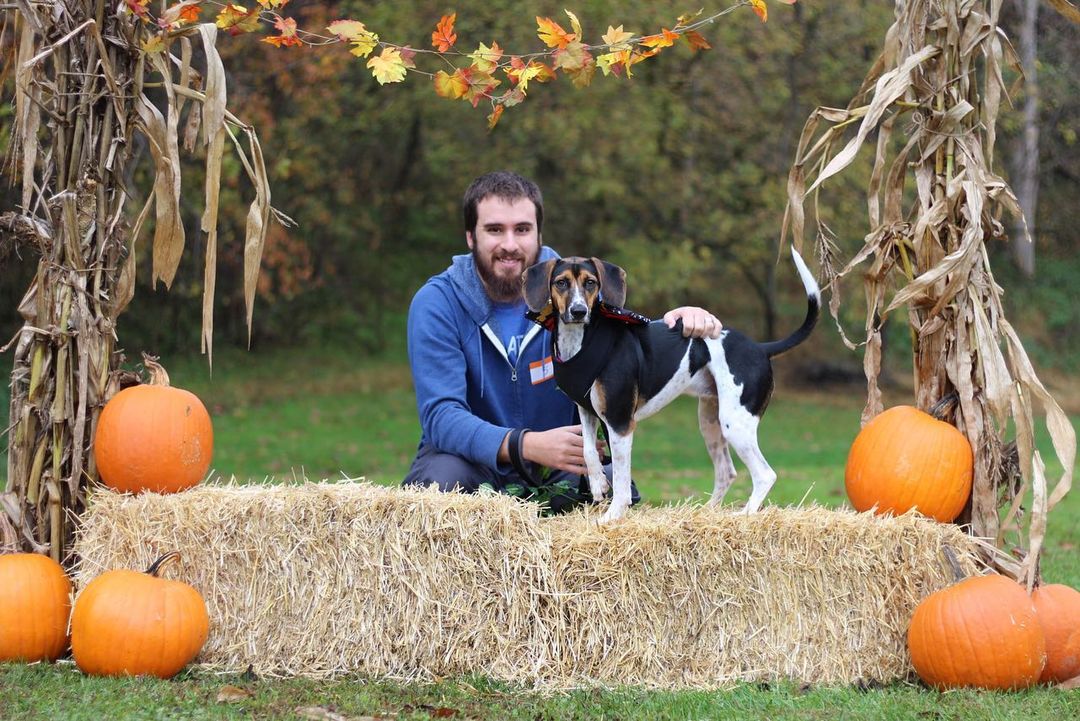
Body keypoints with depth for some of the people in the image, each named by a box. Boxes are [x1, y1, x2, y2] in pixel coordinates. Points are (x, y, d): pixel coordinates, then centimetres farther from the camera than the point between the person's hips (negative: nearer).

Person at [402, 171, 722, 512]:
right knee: (443, 480, -36)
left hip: (554, 470, 2)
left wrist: (672, 325, -26)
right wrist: (528, 445, -39)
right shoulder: (436, 303, -14)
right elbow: (441, 416, -23)